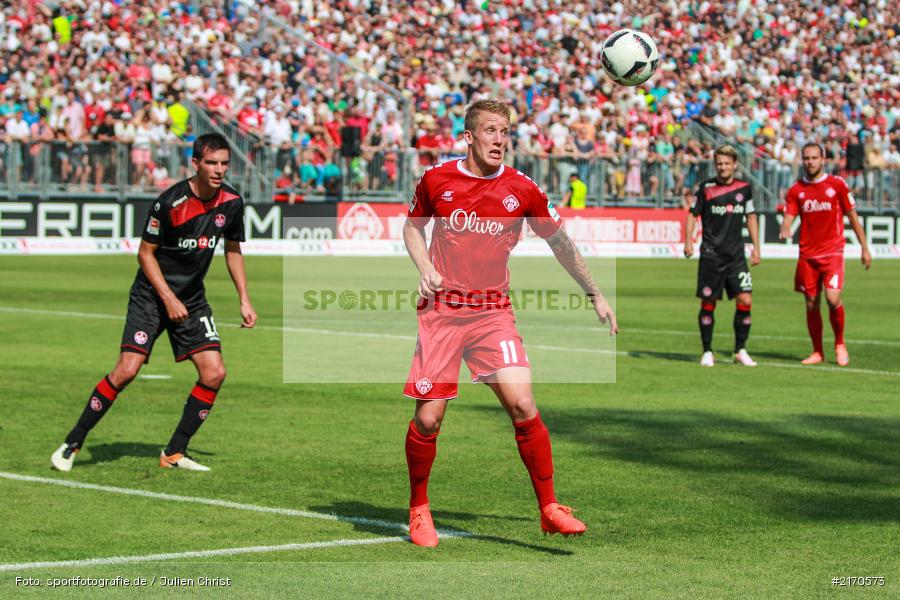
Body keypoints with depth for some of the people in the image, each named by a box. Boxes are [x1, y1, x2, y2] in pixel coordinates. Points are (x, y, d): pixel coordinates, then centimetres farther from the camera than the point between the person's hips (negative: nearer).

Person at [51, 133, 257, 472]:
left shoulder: (231, 202, -3)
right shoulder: (171, 202, -20)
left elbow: (233, 251, 14)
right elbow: (146, 253, -11)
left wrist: (244, 299, 8)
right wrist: (168, 298, -17)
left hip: (192, 300, 5)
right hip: (151, 295, -5)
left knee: (214, 373, -9)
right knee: (126, 370, -16)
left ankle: (174, 453, 5)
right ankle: (72, 445, -2)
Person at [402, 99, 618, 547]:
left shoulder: (522, 190, 0)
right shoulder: (436, 179, 0)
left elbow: (560, 242, 13)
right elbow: (412, 226, 18)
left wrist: (595, 295, 15)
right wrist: (424, 267, -1)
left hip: (494, 313, 0)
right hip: (441, 310, 0)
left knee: (522, 404, -14)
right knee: (428, 418, -4)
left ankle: (549, 509, -3)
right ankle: (418, 508, 19)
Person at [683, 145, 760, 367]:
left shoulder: (744, 188, 7)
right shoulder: (705, 188, -1)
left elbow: (751, 217, 16)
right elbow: (692, 215, 4)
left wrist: (756, 247, 12)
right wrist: (688, 241, -10)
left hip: (736, 255, 2)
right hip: (711, 255, -2)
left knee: (745, 300, -8)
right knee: (708, 303, 0)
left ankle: (740, 350, 4)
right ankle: (707, 352, 12)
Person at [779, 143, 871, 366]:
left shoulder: (837, 184, 1)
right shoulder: (796, 190, 7)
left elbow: (852, 217, 7)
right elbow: (788, 218, 0)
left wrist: (864, 248, 6)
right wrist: (785, 229, -25)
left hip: (832, 252, -3)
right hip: (807, 254, 3)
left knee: (833, 298, -18)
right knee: (812, 304, 4)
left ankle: (840, 343, 6)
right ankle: (817, 352, 19)